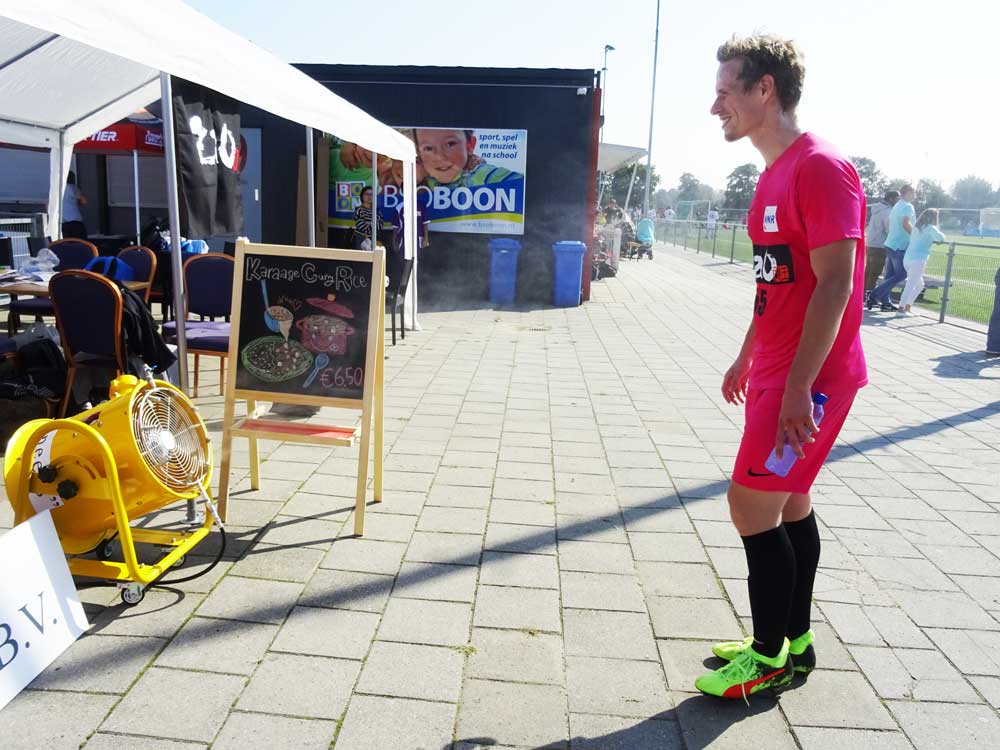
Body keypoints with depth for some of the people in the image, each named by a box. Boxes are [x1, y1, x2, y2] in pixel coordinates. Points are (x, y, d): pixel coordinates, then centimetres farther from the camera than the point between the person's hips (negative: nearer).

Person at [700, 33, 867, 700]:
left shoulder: (821, 169, -16)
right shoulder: (774, 175, 13)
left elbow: (835, 285, -21)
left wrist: (798, 387, -23)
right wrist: (747, 359, 21)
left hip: (809, 379, -9)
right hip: (776, 372, 9)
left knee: (751, 505, -6)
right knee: (789, 502, 14)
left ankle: (770, 659, 12)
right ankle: (793, 642, 29)